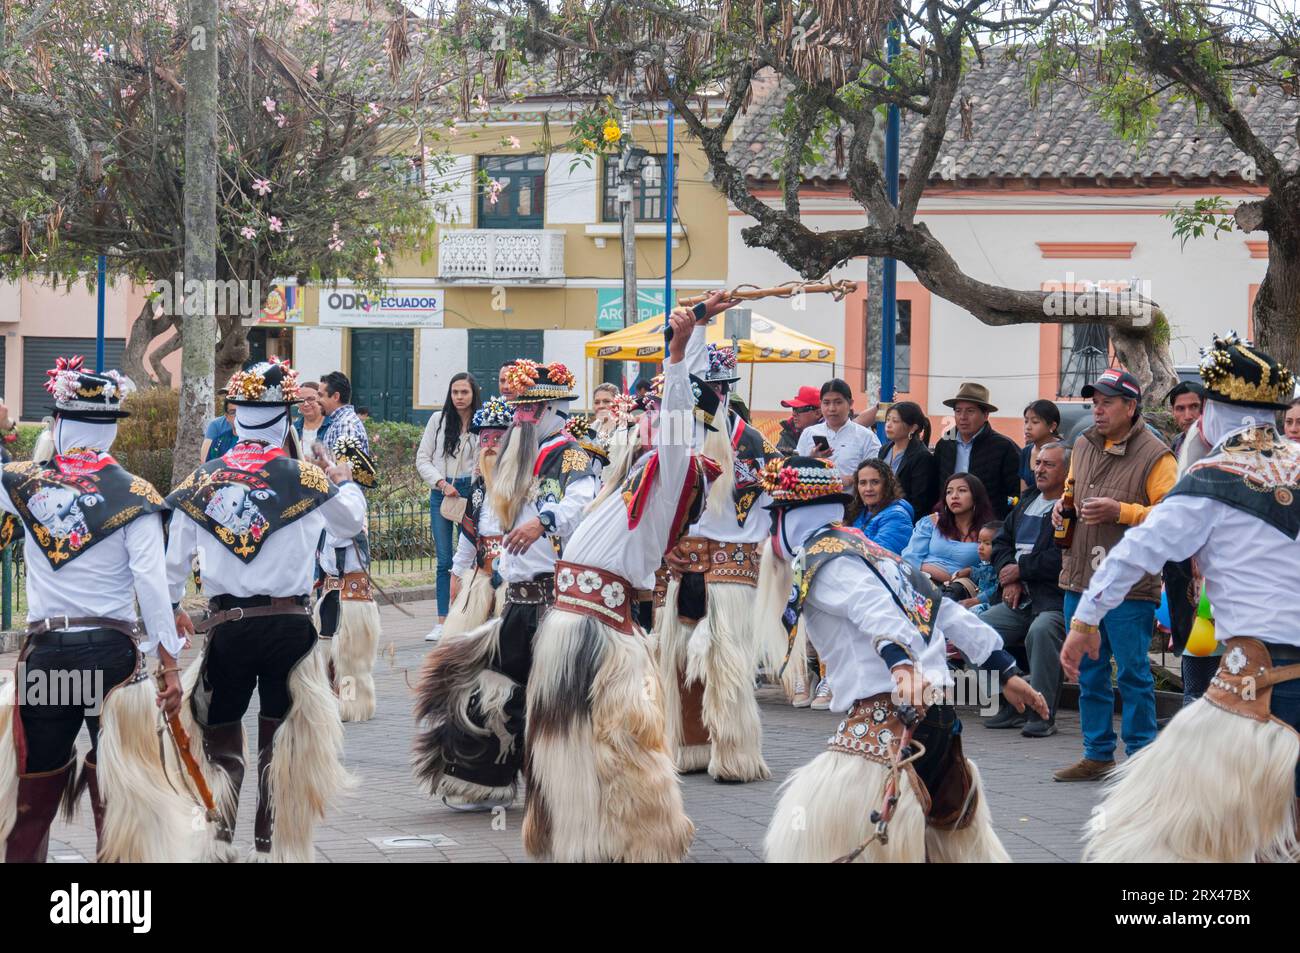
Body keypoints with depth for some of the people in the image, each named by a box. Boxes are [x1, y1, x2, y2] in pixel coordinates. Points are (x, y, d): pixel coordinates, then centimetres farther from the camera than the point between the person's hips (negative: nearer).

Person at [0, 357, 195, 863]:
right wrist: (168, 664, -7)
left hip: (45, 650, 2)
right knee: (116, 789, 6)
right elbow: (151, 583, -11)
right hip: (113, 649, -2)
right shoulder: (134, 495, -6)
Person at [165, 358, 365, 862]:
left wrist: (171, 606, 23)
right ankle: (275, 846, 13)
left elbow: (175, 555, 5)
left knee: (218, 740, 14)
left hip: (226, 626, 1)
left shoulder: (201, 480, -2)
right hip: (289, 623, -1)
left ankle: (215, 842, 4)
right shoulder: (306, 479, -6)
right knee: (283, 742, 12)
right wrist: (345, 482, 32)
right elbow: (352, 523, 12)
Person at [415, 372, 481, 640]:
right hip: (440, 494, 2)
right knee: (444, 560, 2)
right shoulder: (438, 420, 7)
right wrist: (442, 483, -5)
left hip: (470, 494, -2)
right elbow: (422, 459, 8)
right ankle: (442, 622, 2)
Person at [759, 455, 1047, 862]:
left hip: (887, 714, -9)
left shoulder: (820, 559, -2)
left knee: (811, 832, -13)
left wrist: (901, 663, -40)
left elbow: (874, 607, -22)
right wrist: (1006, 671, 23)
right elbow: (948, 612, 22)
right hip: (941, 712, 9)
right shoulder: (867, 549, 25)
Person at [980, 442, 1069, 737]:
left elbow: (1062, 557, -20)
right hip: (1020, 598, 8)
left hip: (1057, 601, -8)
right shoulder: (1027, 501, 20)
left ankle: (1043, 715, -24)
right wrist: (1010, 579, 2)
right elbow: (1001, 542, 21)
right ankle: (1011, 709, -1)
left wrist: (1020, 570, -11)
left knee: (1040, 632, -37)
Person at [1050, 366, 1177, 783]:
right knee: (1088, 672, 12)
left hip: (1129, 587, -7)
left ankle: (1140, 755, 7)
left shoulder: (1154, 456, -9)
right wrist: (1063, 504, 9)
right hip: (1080, 578, 7)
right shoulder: (1083, 445, 12)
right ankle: (1097, 755, 22)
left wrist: (1120, 511, -21)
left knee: (1132, 673, -2)